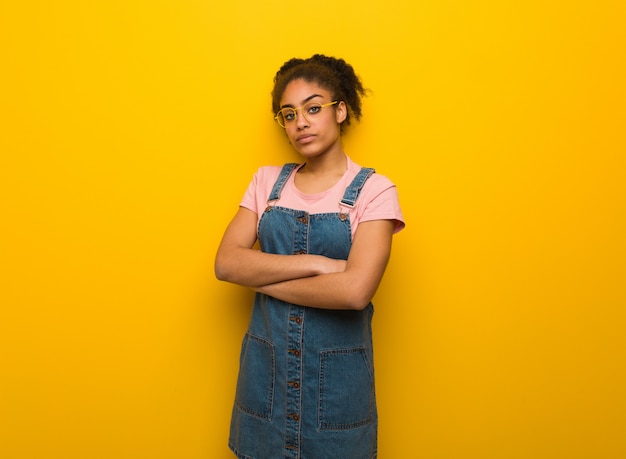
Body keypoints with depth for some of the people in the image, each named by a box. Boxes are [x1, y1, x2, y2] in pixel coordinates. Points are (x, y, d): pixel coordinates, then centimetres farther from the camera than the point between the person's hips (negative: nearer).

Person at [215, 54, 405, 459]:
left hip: (338, 372, -3)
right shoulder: (267, 181, 3)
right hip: (265, 365, 3)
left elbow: (355, 290, -23)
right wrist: (317, 262, -18)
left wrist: (262, 277, -12)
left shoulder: (373, 190, -9)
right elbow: (226, 263, -9)